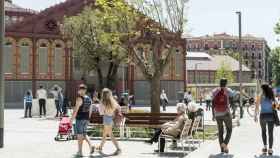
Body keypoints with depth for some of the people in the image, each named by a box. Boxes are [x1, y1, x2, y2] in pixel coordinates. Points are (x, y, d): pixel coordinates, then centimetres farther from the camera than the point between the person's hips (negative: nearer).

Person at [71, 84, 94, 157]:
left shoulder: (79, 99, -15)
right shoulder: (89, 99, 8)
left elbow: (76, 110, -18)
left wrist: (72, 119, -13)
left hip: (80, 118, -7)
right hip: (86, 118, 7)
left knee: (80, 135, 2)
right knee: (84, 134, 18)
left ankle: (80, 152, 7)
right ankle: (91, 146, 0)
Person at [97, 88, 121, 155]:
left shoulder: (103, 102, -16)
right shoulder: (113, 101, 1)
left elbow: (101, 112, -13)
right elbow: (119, 108, 7)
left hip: (106, 118, -7)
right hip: (112, 118, 7)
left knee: (110, 135, -3)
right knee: (104, 134, 21)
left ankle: (118, 149, -10)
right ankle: (101, 147, 36)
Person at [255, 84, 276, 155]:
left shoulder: (260, 96, -4)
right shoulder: (272, 96, 2)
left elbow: (257, 107, -6)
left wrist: (255, 116, 1)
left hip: (263, 115, -1)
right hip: (271, 115, 1)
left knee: (263, 131, 20)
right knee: (270, 133, 7)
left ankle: (265, 146, 10)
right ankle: (270, 149, 4)